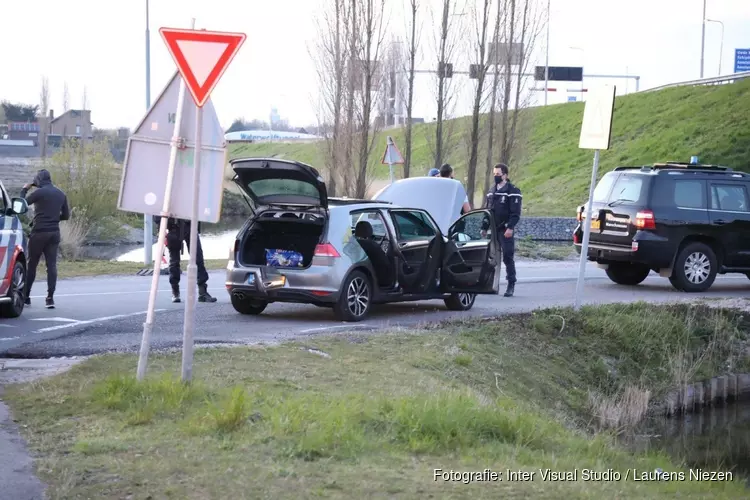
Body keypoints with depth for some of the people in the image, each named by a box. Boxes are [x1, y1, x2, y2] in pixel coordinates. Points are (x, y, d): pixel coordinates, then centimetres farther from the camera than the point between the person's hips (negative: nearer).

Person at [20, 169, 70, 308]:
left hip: (39, 232, -5)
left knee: (32, 265, 5)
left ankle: (26, 296, 9)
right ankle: (50, 298, -7)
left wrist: (24, 190, 10)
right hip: (54, 233, 5)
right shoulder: (61, 194, 9)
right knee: (52, 265, 0)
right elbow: (66, 215, 14)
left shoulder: (39, 192, -10)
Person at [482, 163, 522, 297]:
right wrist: (484, 228, 16)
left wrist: (510, 227, -21)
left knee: (508, 257, -7)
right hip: (493, 230, 7)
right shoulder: (492, 191, 17)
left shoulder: (512, 191, -6)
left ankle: (511, 286, -3)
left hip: (505, 231, -7)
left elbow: (515, 213, -12)